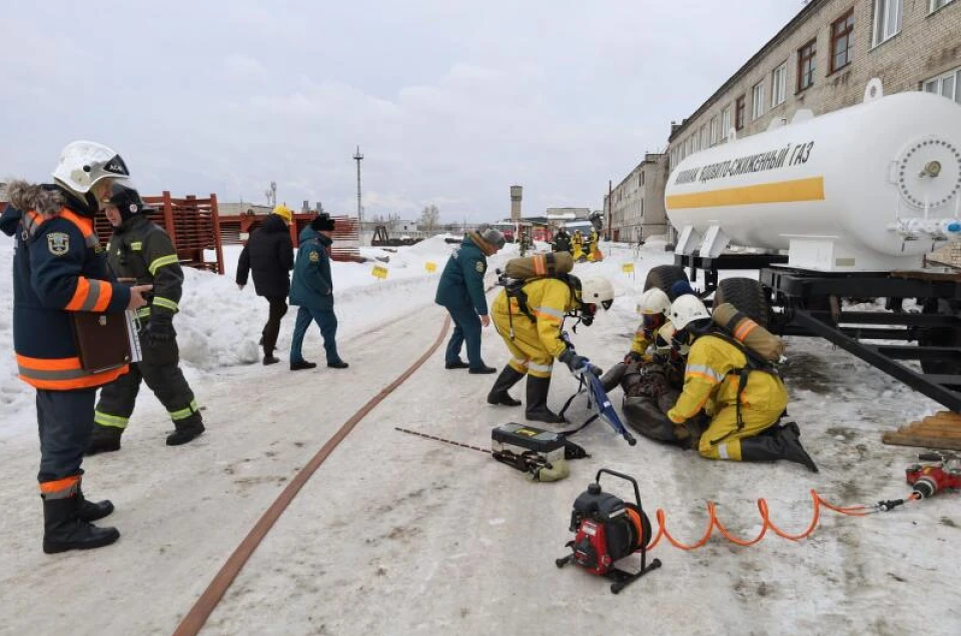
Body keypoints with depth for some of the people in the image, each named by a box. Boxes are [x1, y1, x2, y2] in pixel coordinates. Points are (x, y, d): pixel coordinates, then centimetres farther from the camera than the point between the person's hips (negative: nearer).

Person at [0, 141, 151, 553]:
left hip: (57, 347, 11)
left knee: (63, 433, 19)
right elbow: (56, 285, -29)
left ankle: (69, 501, 32)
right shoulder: (59, 222, -19)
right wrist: (120, 297, -23)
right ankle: (61, 527, 7)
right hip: (63, 352, -11)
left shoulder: (59, 216, 14)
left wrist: (113, 287, 7)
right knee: (67, 435, -3)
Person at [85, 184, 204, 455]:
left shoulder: (152, 235, -13)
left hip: (149, 323, -9)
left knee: (161, 375, -1)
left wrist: (161, 318, -25)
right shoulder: (117, 238, 16)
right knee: (117, 379, 11)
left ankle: (190, 421, 14)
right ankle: (106, 433, 17)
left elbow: (170, 279, -21)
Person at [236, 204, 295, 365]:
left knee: (278, 308, 28)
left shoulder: (255, 233, 9)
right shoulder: (283, 236, -13)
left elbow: (244, 257, 10)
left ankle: (266, 336, 19)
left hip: (260, 282, 7)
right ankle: (268, 355, 3)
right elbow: (288, 262, -18)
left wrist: (241, 278, 17)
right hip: (277, 282, -7)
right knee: (275, 315, 1)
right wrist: (289, 267, 6)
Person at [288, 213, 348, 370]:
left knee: (301, 326, 11)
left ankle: (296, 360, 17)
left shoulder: (317, 243, 12)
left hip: (307, 294, 10)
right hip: (315, 295, -10)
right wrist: (326, 289, -19)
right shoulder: (313, 245, -20)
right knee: (329, 325, 2)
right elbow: (309, 272, -29)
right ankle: (333, 359, 12)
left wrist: (325, 288, 9)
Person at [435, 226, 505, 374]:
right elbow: (475, 286, -26)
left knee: (462, 326, 19)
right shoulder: (474, 256, -24)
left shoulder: (469, 247, 8)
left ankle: (451, 359, 24)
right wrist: (483, 312, -22)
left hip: (449, 292, 10)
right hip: (455, 295, -10)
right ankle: (476, 365, 5)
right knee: (473, 326, -1)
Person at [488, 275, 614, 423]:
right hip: (509, 311, -10)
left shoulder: (569, 288, 7)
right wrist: (566, 356, -31)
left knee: (524, 356, 23)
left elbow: (550, 322, 20)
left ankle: (497, 393, 37)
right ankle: (535, 408, 0)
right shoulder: (559, 290, -23)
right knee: (543, 355, -8)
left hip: (505, 307, 10)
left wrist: (563, 342, 18)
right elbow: (546, 329, -29)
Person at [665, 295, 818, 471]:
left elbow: (695, 391, -16)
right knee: (716, 424, 22)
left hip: (759, 402, -10)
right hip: (772, 394, 10)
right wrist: (710, 411, 27)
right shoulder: (717, 338, 20)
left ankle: (780, 446, -13)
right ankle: (779, 433, 7)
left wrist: (673, 417, -4)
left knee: (709, 447, -6)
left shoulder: (702, 347, -10)